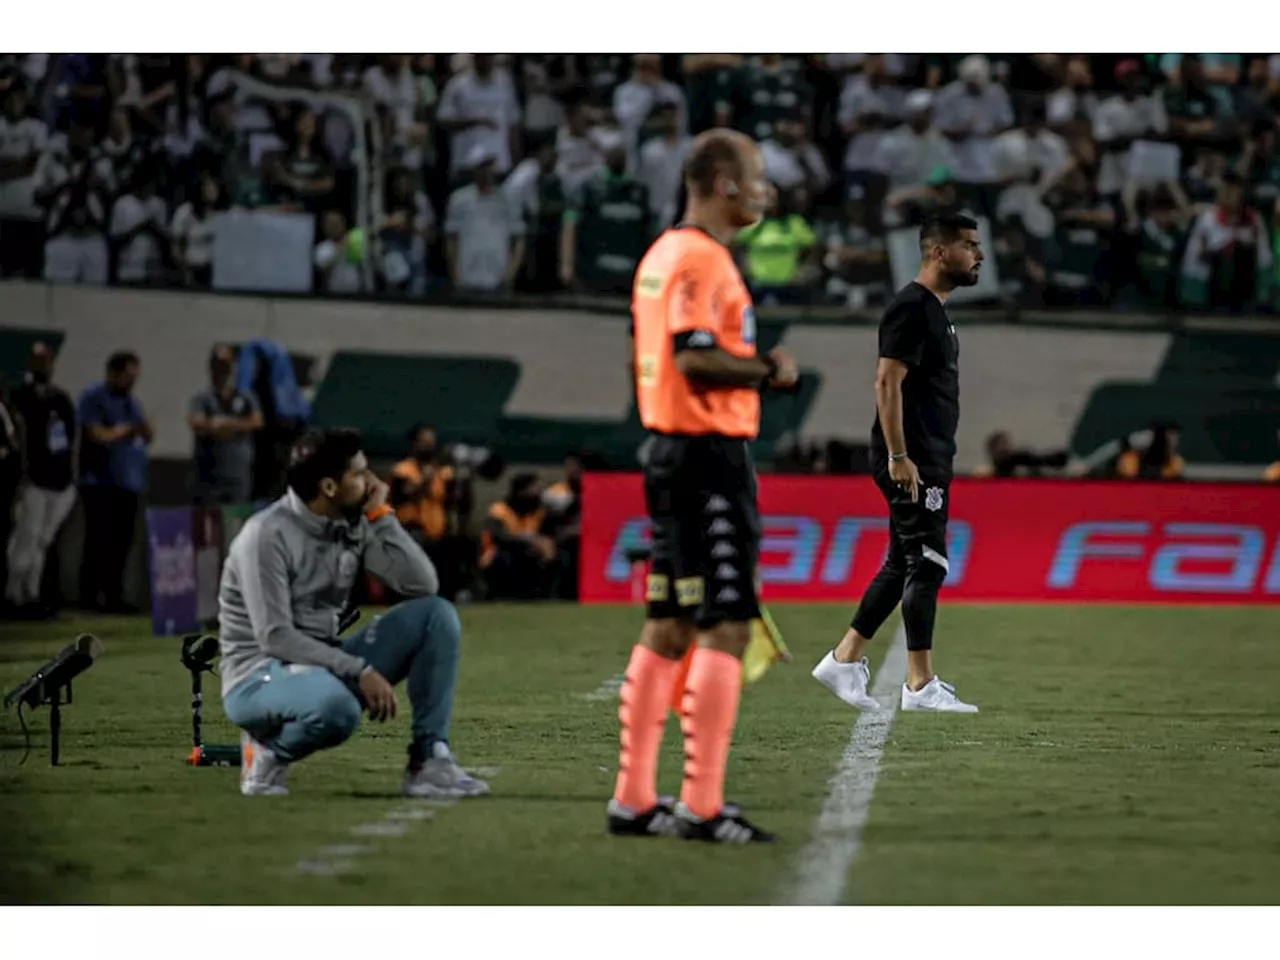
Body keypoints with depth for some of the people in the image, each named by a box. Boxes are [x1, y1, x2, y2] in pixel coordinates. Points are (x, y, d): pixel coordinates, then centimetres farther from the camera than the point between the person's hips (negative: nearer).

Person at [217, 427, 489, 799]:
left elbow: (422, 584, -2)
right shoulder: (268, 535, -18)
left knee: (436, 614, -7)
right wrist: (359, 671, -27)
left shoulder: (355, 526, 4)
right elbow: (274, 638, -23)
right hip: (260, 678, -8)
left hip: (327, 666, 8)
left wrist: (380, 515, -7)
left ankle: (429, 761, -10)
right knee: (337, 707, -42)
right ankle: (269, 750, -9)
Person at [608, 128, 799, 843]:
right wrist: (768, 370, -11)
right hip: (712, 456, -10)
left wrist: (753, 368, 18)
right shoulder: (701, 259, -15)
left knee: (669, 629, 11)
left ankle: (634, 799, 14)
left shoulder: (662, 254, 17)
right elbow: (694, 357, -24)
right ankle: (703, 806, -11)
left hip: (670, 451, 10)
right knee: (726, 629, -9)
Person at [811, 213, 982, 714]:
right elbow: (887, 383, -20)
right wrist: (898, 456, -24)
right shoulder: (912, 308, -14)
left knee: (903, 566, 13)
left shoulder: (935, 310, 18)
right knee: (926, 564, -8)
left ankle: (844, 661, 18)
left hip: (930, 461, 10)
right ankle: (921, 685, -6)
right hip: (912, 462, -10)